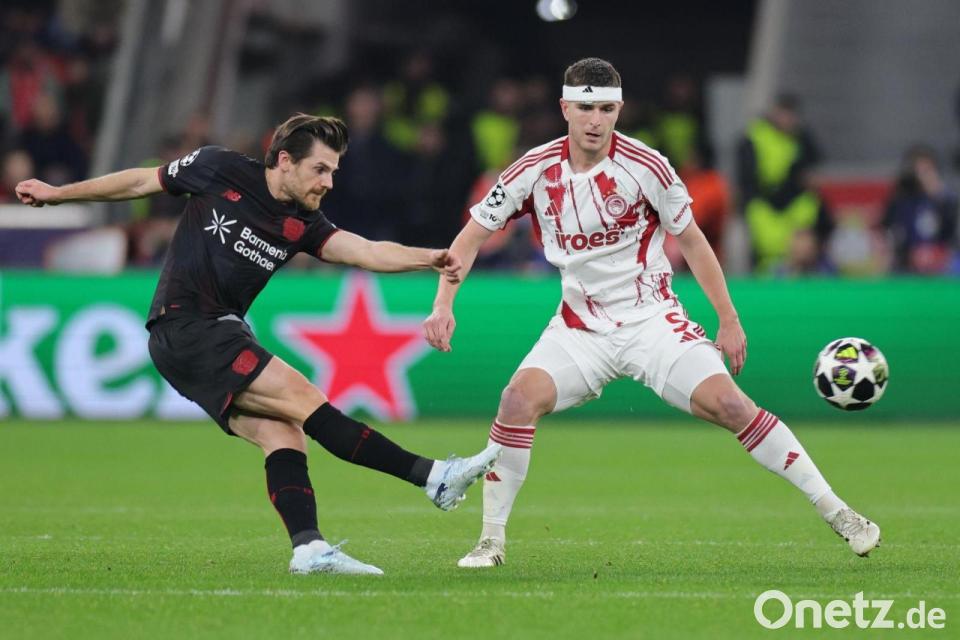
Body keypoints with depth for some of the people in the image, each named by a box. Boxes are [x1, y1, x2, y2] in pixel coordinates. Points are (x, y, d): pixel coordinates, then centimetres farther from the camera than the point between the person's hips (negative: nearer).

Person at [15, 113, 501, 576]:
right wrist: (57, 194, 16)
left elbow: (367, 252, -11)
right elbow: (142, 182, 9)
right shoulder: (219, 170, -5)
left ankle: (308, 548, -22)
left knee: (283, 433, -13)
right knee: (305, 400, -17)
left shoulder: (302, 224, 4)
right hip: (182, 326, -7)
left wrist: (426, 258, -29)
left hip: (220, 336, 7)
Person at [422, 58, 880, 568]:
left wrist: (729, 321, 1)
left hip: (651, 318, -2)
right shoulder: (535, 170, -8)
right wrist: (443, 305, -14)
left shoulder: (645, 166, -12)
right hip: (580, 328, 2)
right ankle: (492, 539, -10)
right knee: (520, 398, -23)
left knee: (729, 404, -18)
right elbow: (472, 235, 0)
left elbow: (690, 241, 0)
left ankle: (835, 512, -7)